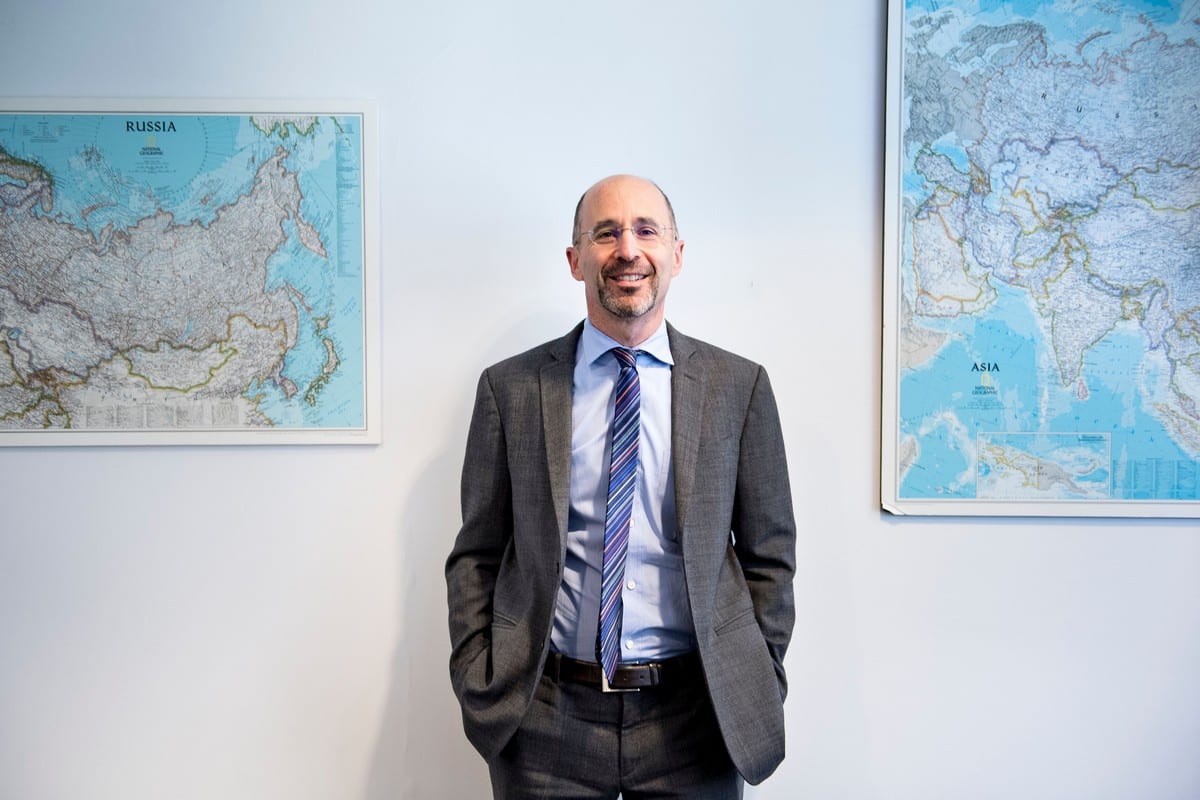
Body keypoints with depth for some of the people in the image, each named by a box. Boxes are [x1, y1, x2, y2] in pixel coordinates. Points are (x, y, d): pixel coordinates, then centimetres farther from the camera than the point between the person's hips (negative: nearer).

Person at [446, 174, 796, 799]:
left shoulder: (738, 385, -1)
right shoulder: (510, 388, -2)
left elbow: (769, 555, 3)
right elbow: (476, 555, 2)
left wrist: (757, 692, -1)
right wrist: (478, 689, -4)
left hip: (693, 716, 1)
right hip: (546, 717, 0)